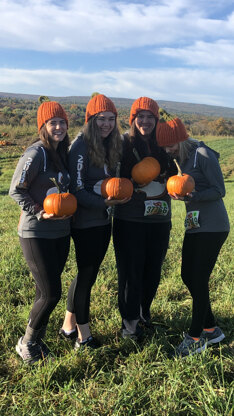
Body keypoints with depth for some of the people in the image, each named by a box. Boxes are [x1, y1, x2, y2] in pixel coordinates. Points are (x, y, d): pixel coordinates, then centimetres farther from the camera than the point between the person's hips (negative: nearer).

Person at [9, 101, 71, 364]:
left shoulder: (63, 153, 10)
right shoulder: (36, 153, -14)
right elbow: (16, 190, -13)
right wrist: (40, 213, -20)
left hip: (61, 232, 7)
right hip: (36, 234, -7)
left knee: (47, 292, 13)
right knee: (51, 293, -3)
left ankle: (37, 339, 32)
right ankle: (26, 343, 21)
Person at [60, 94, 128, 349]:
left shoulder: (112, 145, 8)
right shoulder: (80, 146, -15)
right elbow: (76, 190, -18)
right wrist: (104, 202, -26)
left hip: (104, 220, 7)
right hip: (85, 223, -7)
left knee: (89, 273, 15)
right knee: (86, 275, 3)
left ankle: (69, 326, 32)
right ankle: (83, 336, 21)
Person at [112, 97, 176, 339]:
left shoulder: (163, 147, 8)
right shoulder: (123, 145, -4)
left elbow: (173, 178, 16)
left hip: (159, 220, 4)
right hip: (129, 221, -4)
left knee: (153, 270, 14)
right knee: (130, 271, 4)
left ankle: (144, 310, 39)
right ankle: (129, 320, 23)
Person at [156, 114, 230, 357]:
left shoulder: (203, 154, -12)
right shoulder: (183, 158, 13)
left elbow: (219, 191, -14)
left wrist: (190, 196, -26)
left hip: (212, 227, -9)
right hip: (194, 225, 9)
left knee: (199, 280, -4)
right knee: (187, 276, 10)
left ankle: (195, 337, 11)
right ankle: (211, 329, 26)